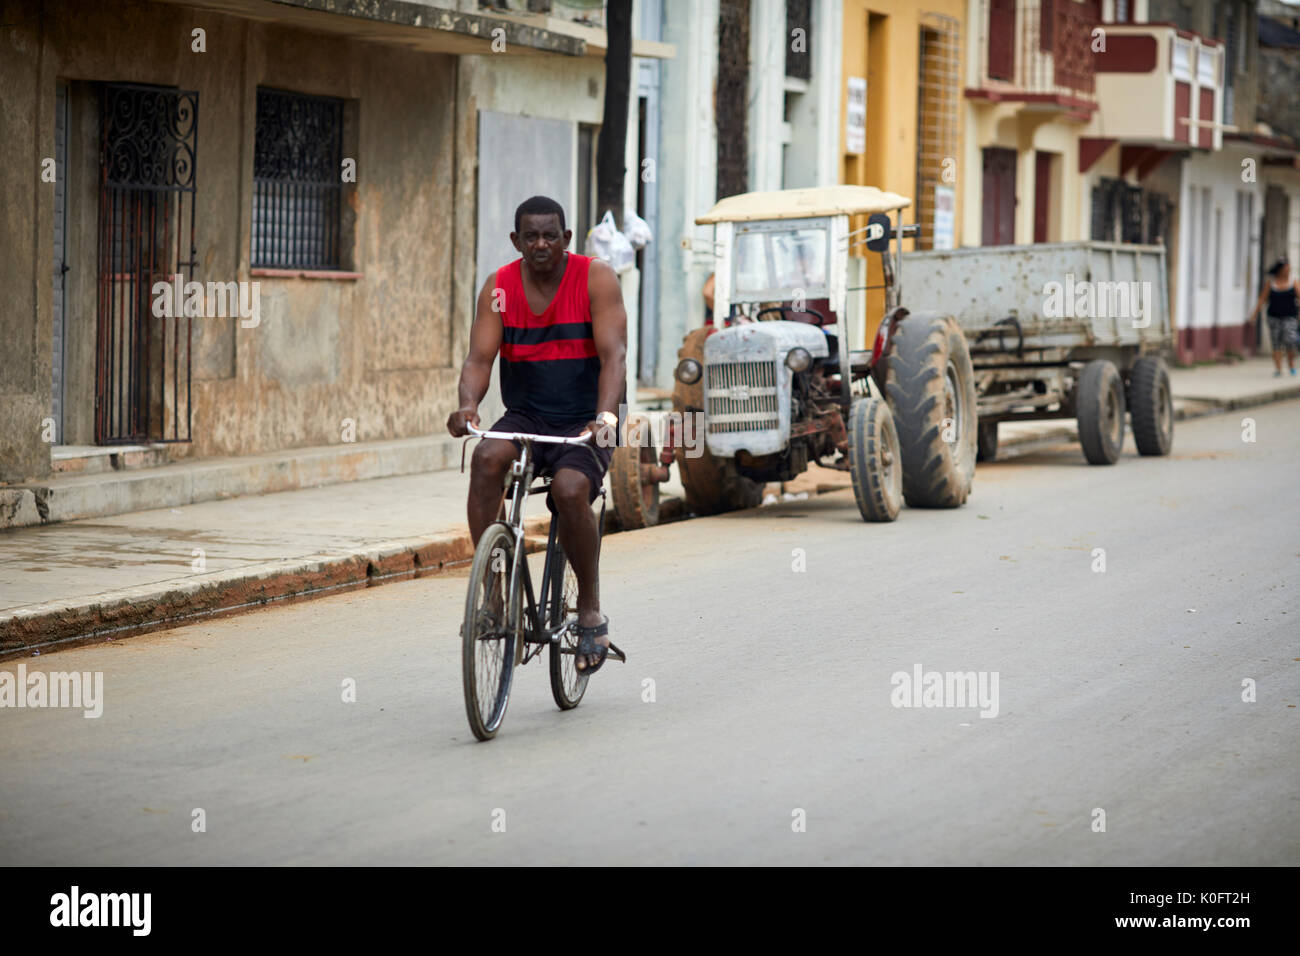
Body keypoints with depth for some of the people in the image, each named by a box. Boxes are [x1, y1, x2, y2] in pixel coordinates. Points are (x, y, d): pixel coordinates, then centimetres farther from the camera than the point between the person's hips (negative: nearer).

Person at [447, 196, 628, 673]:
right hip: (525, 418, 3)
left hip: (584, 423, -3)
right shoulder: (500, 287, 1)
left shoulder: (595, 278, -7)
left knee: (569, 489, -31)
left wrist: (605, 415, -35)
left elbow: (613, 354, -17)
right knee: (487, 458, -31)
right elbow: (479, 357, -6)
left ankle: (590, 609, -11)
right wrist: (468, 405, -29)